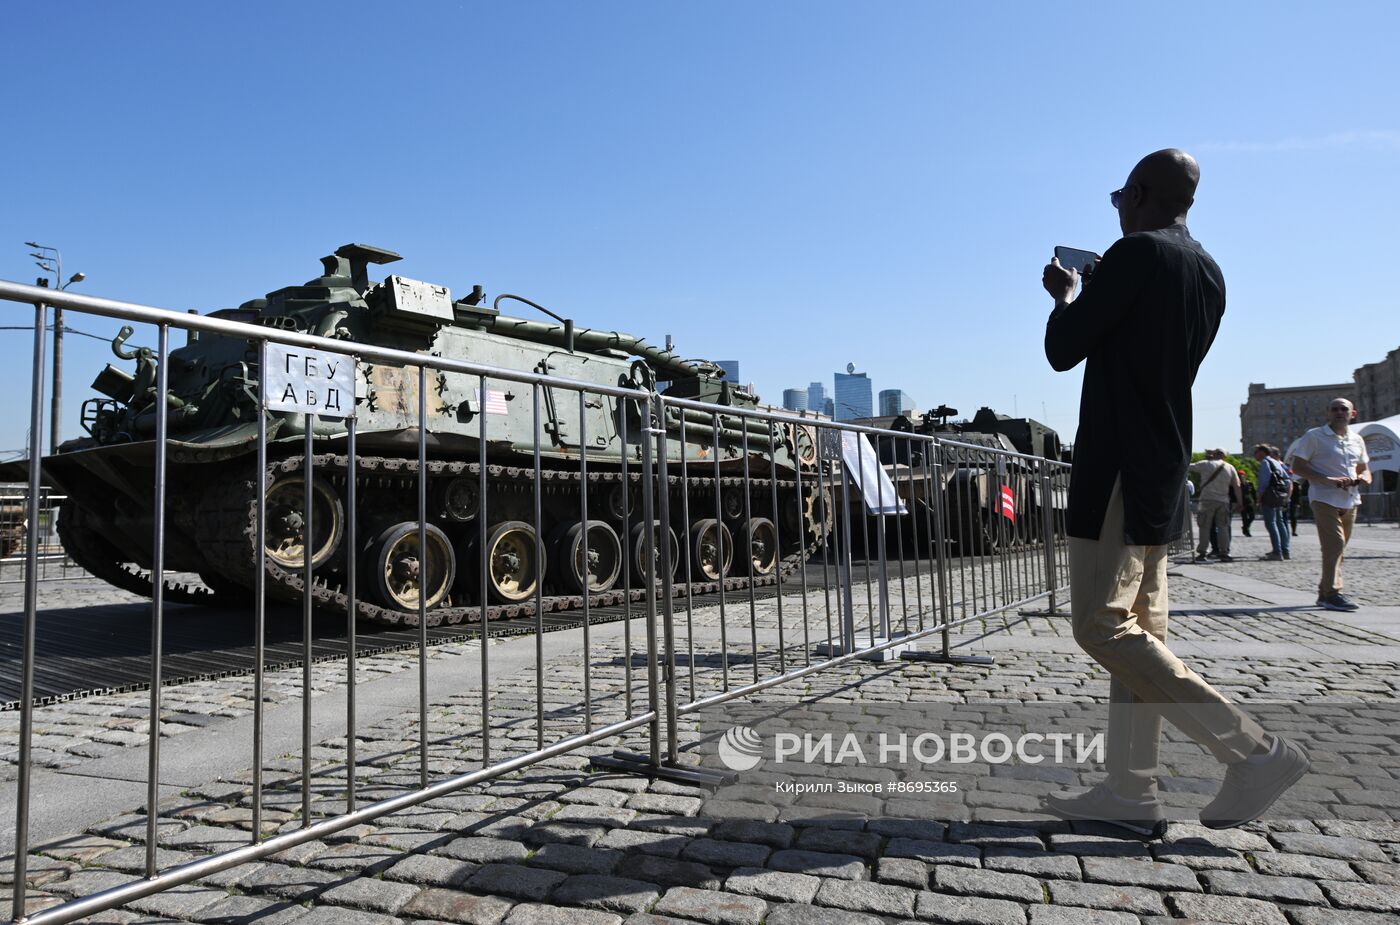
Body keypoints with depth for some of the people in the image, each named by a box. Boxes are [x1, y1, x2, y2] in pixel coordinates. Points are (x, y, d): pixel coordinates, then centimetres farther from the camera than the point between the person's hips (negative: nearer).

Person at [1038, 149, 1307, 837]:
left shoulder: (1137, 253, -11)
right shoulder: (1209, 275, 16)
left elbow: (1063, 350, -9)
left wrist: (1066, 296, 10)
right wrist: (1095, 296, 24)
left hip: (1118, 466, -10)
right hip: (1164, 469, 10)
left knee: (1100, 624, -9)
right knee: (1138, 625, 7)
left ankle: (1252, 750, -7)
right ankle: (1131, 792, 9)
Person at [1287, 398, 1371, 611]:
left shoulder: (1357, 440, 16)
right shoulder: (1314, 437, -1)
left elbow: (1366, 472, 22)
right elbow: (1297, 466, -7)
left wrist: (1360, 479, -4)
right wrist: (1328, 480, -19)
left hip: (1350, 500, 6)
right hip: (1325, 499, -6)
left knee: (1338, 548, 10)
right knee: (1334, 545, -16)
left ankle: (1324, 593, 18)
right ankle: (1332, 593, -15)